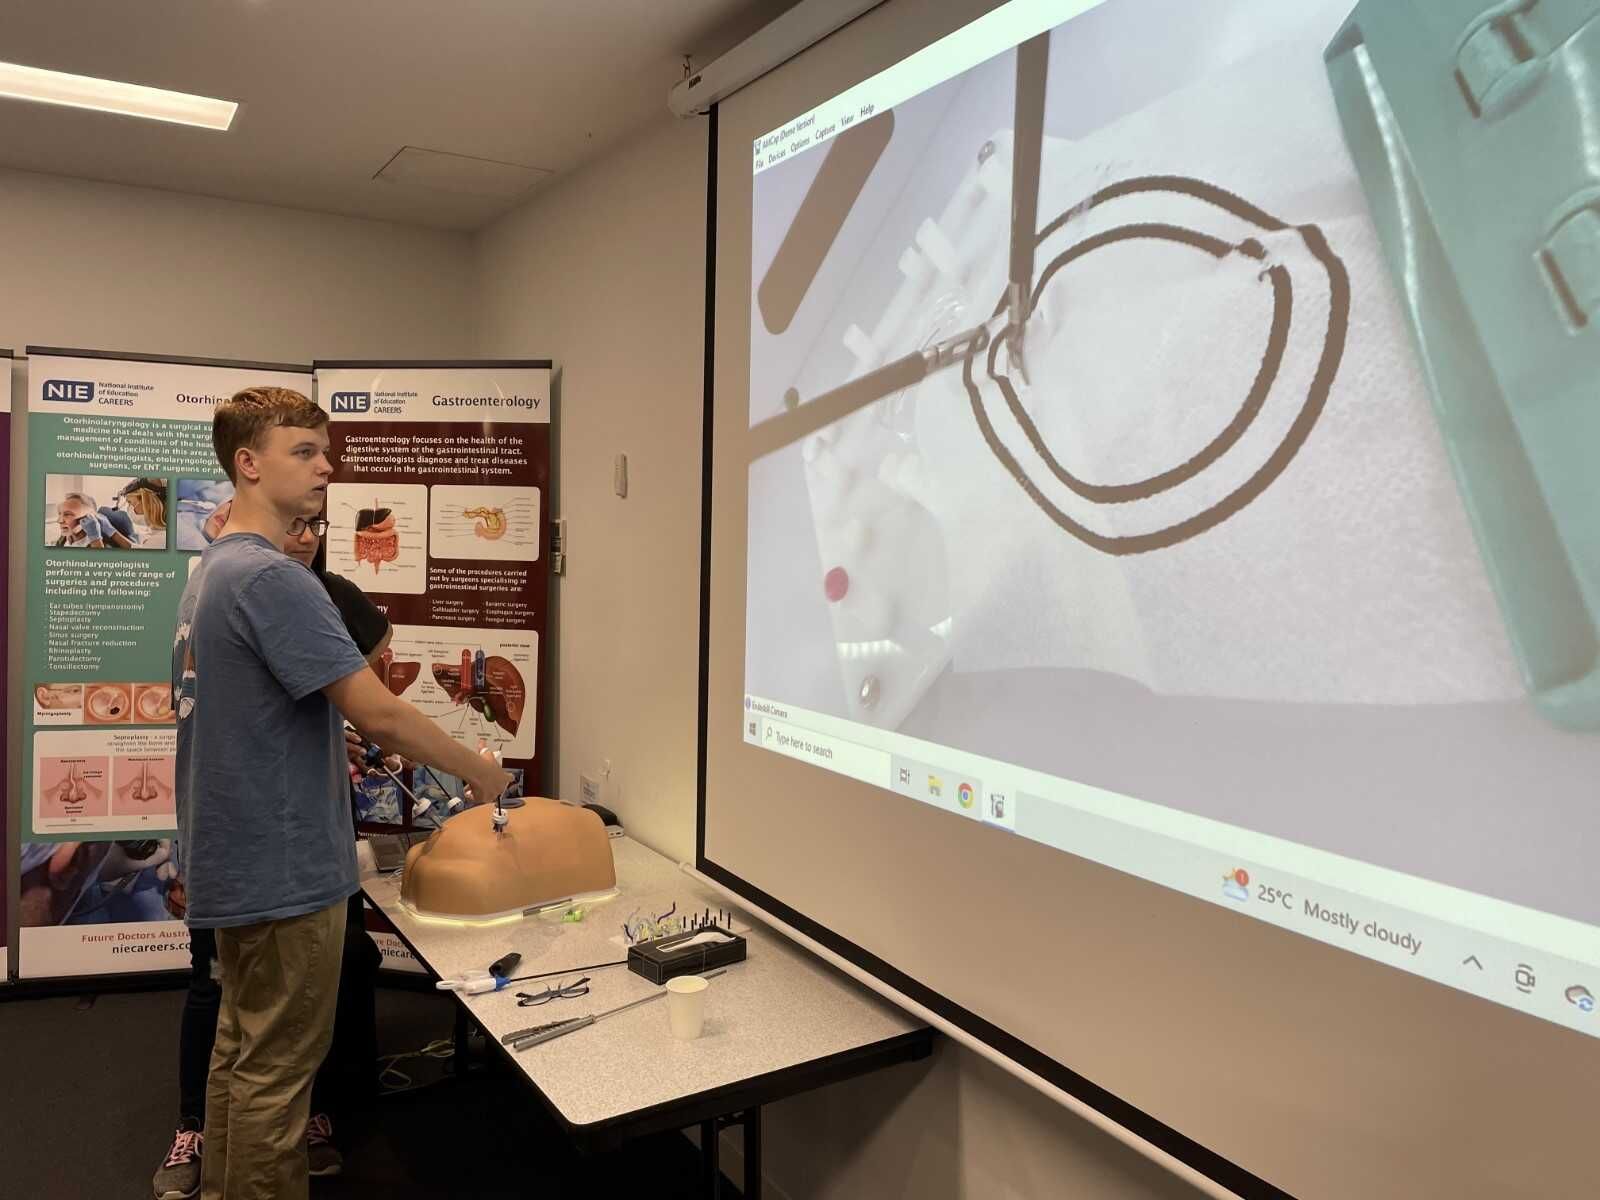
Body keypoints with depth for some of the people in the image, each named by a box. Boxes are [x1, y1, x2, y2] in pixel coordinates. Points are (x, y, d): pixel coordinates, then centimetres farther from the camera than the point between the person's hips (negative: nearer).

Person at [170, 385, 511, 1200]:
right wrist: (479, 773, -11)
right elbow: (379, 714, -24)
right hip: (283, 868, -10)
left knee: (241, 1051, 21)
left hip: (236, 859, 10)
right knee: (276, 1071, 4)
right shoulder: (271, 578, -22)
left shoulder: (211, 571, 10)